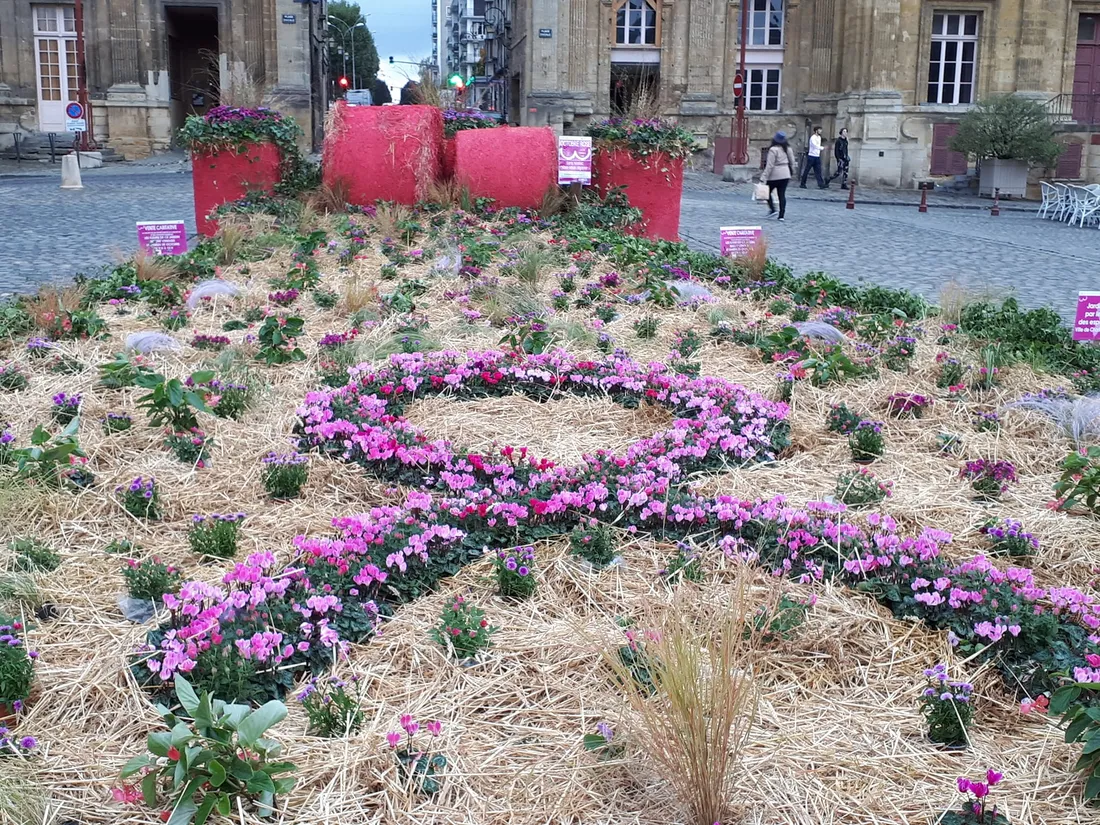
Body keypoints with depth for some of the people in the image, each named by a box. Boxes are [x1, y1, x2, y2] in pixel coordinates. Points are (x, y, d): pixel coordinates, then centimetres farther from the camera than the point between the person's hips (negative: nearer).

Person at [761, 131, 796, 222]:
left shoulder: (773, 150, -14)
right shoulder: (788, 149, 5)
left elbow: (769, 165, -17)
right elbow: (792, 162, 12)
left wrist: (764, 177, -14)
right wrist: (790, 172, 26)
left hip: (774, 176, -6)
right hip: (785, 175, 6)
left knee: (767, 192, 12)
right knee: (782, 195, 6)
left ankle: (772, 209, -2)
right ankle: (782, 215, 3)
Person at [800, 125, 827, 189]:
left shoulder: (819, 137, 14)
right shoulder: (813, 137, -12)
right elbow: (815, 146, -24)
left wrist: (819, 153, 11)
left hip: (817, 156, 7)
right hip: (811, 156, -7)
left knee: (818, 171, 0)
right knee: (807, 170, 1)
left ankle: (821, 184, -7)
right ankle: (802, 184, 9)